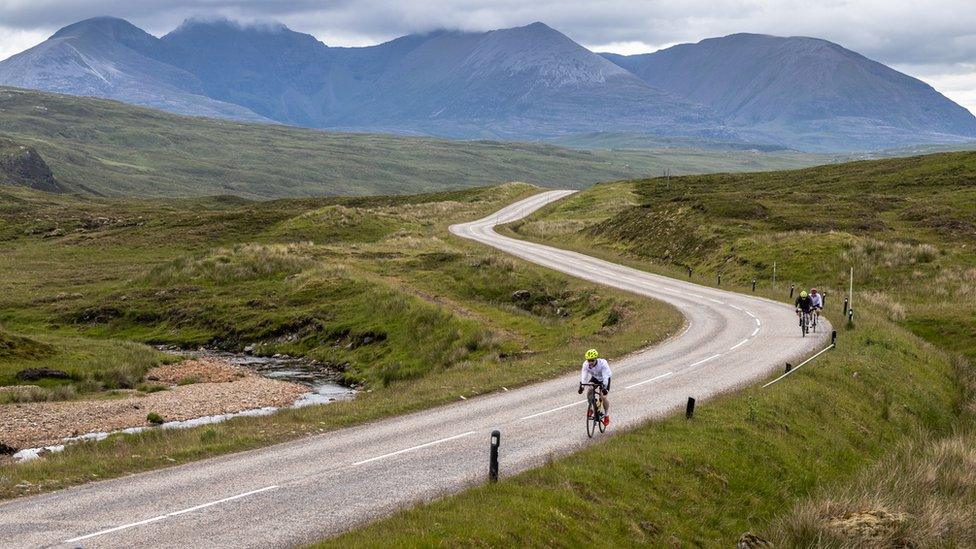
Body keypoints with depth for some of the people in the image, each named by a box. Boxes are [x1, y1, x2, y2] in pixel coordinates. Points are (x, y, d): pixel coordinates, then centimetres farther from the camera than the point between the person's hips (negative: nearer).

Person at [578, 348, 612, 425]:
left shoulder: (602, 363, -37)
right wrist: (581, 385, -47)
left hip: (604, 379, -4)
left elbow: (605, 376, -41)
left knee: (603, 397, -14)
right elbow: (583, 375, -32)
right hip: (595, 378, 4)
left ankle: (606, 415, 8)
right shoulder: (586, 364, -27)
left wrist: (604, 387, -52)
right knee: (590, 391, -20)